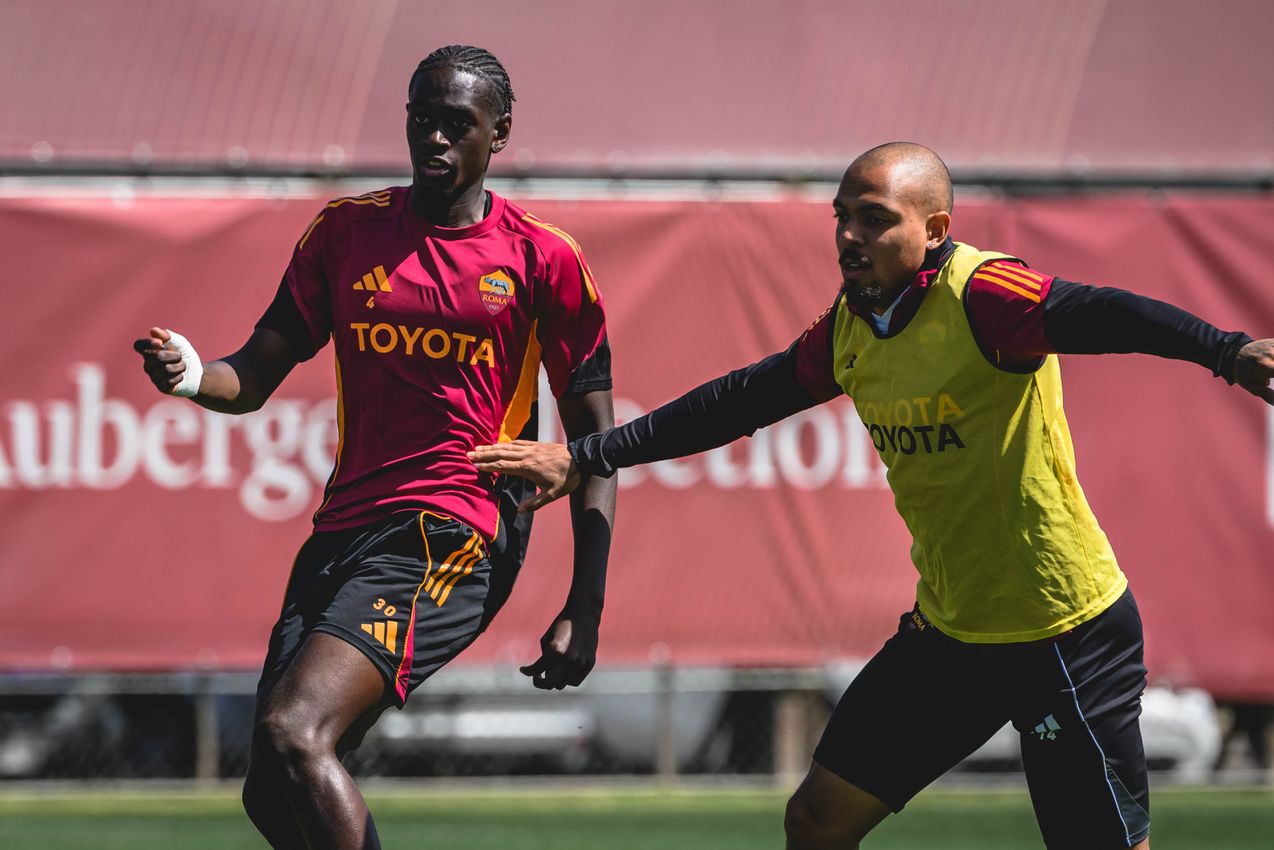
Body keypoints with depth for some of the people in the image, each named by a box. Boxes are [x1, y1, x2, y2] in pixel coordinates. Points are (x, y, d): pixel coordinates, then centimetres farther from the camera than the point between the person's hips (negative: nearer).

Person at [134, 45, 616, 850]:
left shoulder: (544, 259, 1)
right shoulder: (345, 230, 12)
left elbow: (595, 439, 3)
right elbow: (257, 375, 11)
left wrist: (584, 611, -3)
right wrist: (197, 378, -14)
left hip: (450, 540, -6)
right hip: (343, 533, 6)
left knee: (292, 733, -26)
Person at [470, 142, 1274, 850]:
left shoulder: (981, 296, -21)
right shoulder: (851, 324, 4)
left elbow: (1102, 315, -38)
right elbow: (744, 401, 16)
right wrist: (586, 459, 18)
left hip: (1065, 635, -8)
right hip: (946, 633, 8)